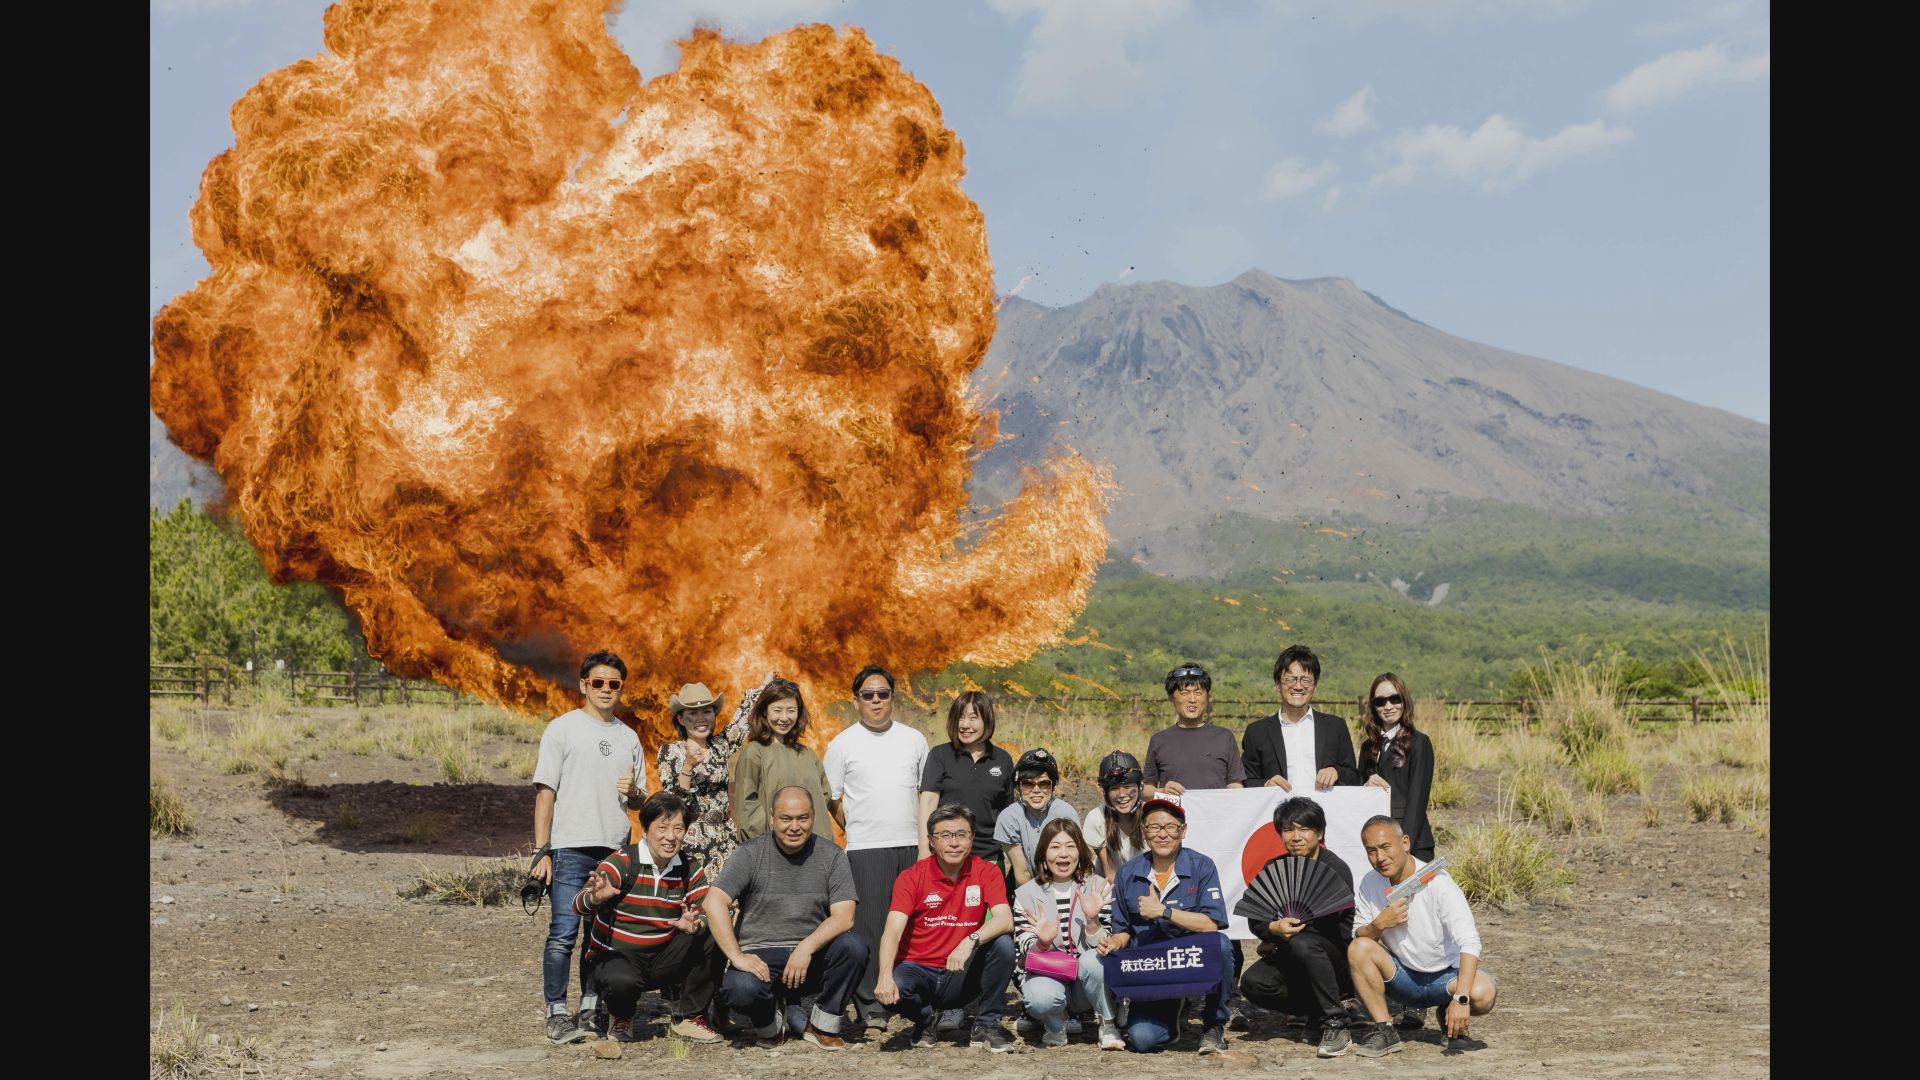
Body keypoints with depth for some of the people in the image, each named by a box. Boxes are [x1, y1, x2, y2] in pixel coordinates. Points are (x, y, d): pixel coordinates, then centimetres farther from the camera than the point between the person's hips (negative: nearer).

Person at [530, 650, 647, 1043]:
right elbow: (545, 792, -3)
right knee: (563, 934, -6)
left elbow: (639, 799, 20)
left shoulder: (628, 737, 15)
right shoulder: (562, 729, 1)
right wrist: (542, 850, -9)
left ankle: (591, 1011, 17)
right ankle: (557, 1014, 2)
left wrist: (633, 790, -4)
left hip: (616, 849, 5)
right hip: (571, 848, -5)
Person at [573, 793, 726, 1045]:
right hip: (614, 956, -4)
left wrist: (696, 924, -33)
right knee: (622, 981, -38)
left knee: (713, 940, -19)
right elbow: (579, 905, -25)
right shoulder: (621, 862, -14)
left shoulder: (691, 870, 1)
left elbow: (707, 912, -8)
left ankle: (689, 1018, -1)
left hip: (663, 960, 4)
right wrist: (595, 897, -50)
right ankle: (621, 1018, 2)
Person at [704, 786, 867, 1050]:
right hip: (760, 955, -1)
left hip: (812, 957, 1)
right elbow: (714, 903, -13)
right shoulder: (750, 854, -3)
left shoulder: (831, 855, 1)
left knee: (853, 947, -28)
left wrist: (806, 948, -23)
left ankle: (823, 1026, -3)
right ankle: (769, 1024, 5)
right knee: (740, 988, -34)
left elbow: (844, 917, -8)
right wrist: (737, 956, -23)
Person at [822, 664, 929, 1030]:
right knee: (869, 927, -5)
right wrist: (860, 830, 6)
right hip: (866, 849, -3)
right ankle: (870, 1004, 1)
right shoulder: (842, 744, 4)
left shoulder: (914, 739, 12)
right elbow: (833, 800, 8)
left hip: (912, 847, 3)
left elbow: (927, 792, 16)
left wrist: (927, 837, 9)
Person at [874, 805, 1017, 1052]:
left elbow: (1005, 920, -19)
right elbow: (892, 931, -19)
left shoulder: (986, 872, -4)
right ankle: (924, 1018, 4)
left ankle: (986, 1026, -7)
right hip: (919, 969, -1)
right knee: (888, 990, -33)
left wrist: (970, 941, -38)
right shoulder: (912, 877, -8)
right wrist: (885, 976, -37)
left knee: (1003, 943, -26)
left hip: (963, 975, 1)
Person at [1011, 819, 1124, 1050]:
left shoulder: (1099, 888, -2)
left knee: (1093, 959, -33)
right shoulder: (1026, 894, -1)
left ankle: (1108, 1024, -8)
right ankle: (1054, 1024, 3)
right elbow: (1025, 954, -6)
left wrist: (1092, 920, -26)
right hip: (1045, 973, -1)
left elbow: (1105, 947, -6)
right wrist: (1042, 942, -29)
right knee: (1042, 996, -35)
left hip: (1087, 979, 1)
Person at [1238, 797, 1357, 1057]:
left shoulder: (1336, 868, -10)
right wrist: (1274, 929, -27)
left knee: (1303, 943, -36)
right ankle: (1317, 1013, 2)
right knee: (1252, 982, -22)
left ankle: (1335, 1024, -23)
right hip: (1290, 958, 5)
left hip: (1336, 959, -5)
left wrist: (1290, 930, -19)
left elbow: (1332, 925, -20)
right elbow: (1255, 920, -5)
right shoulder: (1274, 868, 4)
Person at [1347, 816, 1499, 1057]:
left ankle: (1449, 1016, 3)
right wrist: (1379, 924, -26)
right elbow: (1358, 937, -2)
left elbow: (1470, 942, -29)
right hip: (1402, 976, 2)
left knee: (1483, 993, -33)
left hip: (1446, 974, -2)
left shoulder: (1437, 882, -22)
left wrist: (1460, 998, -40)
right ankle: (1383, 1030, -13)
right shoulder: (1369, 885, -9)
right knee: (1359, 949, -25)